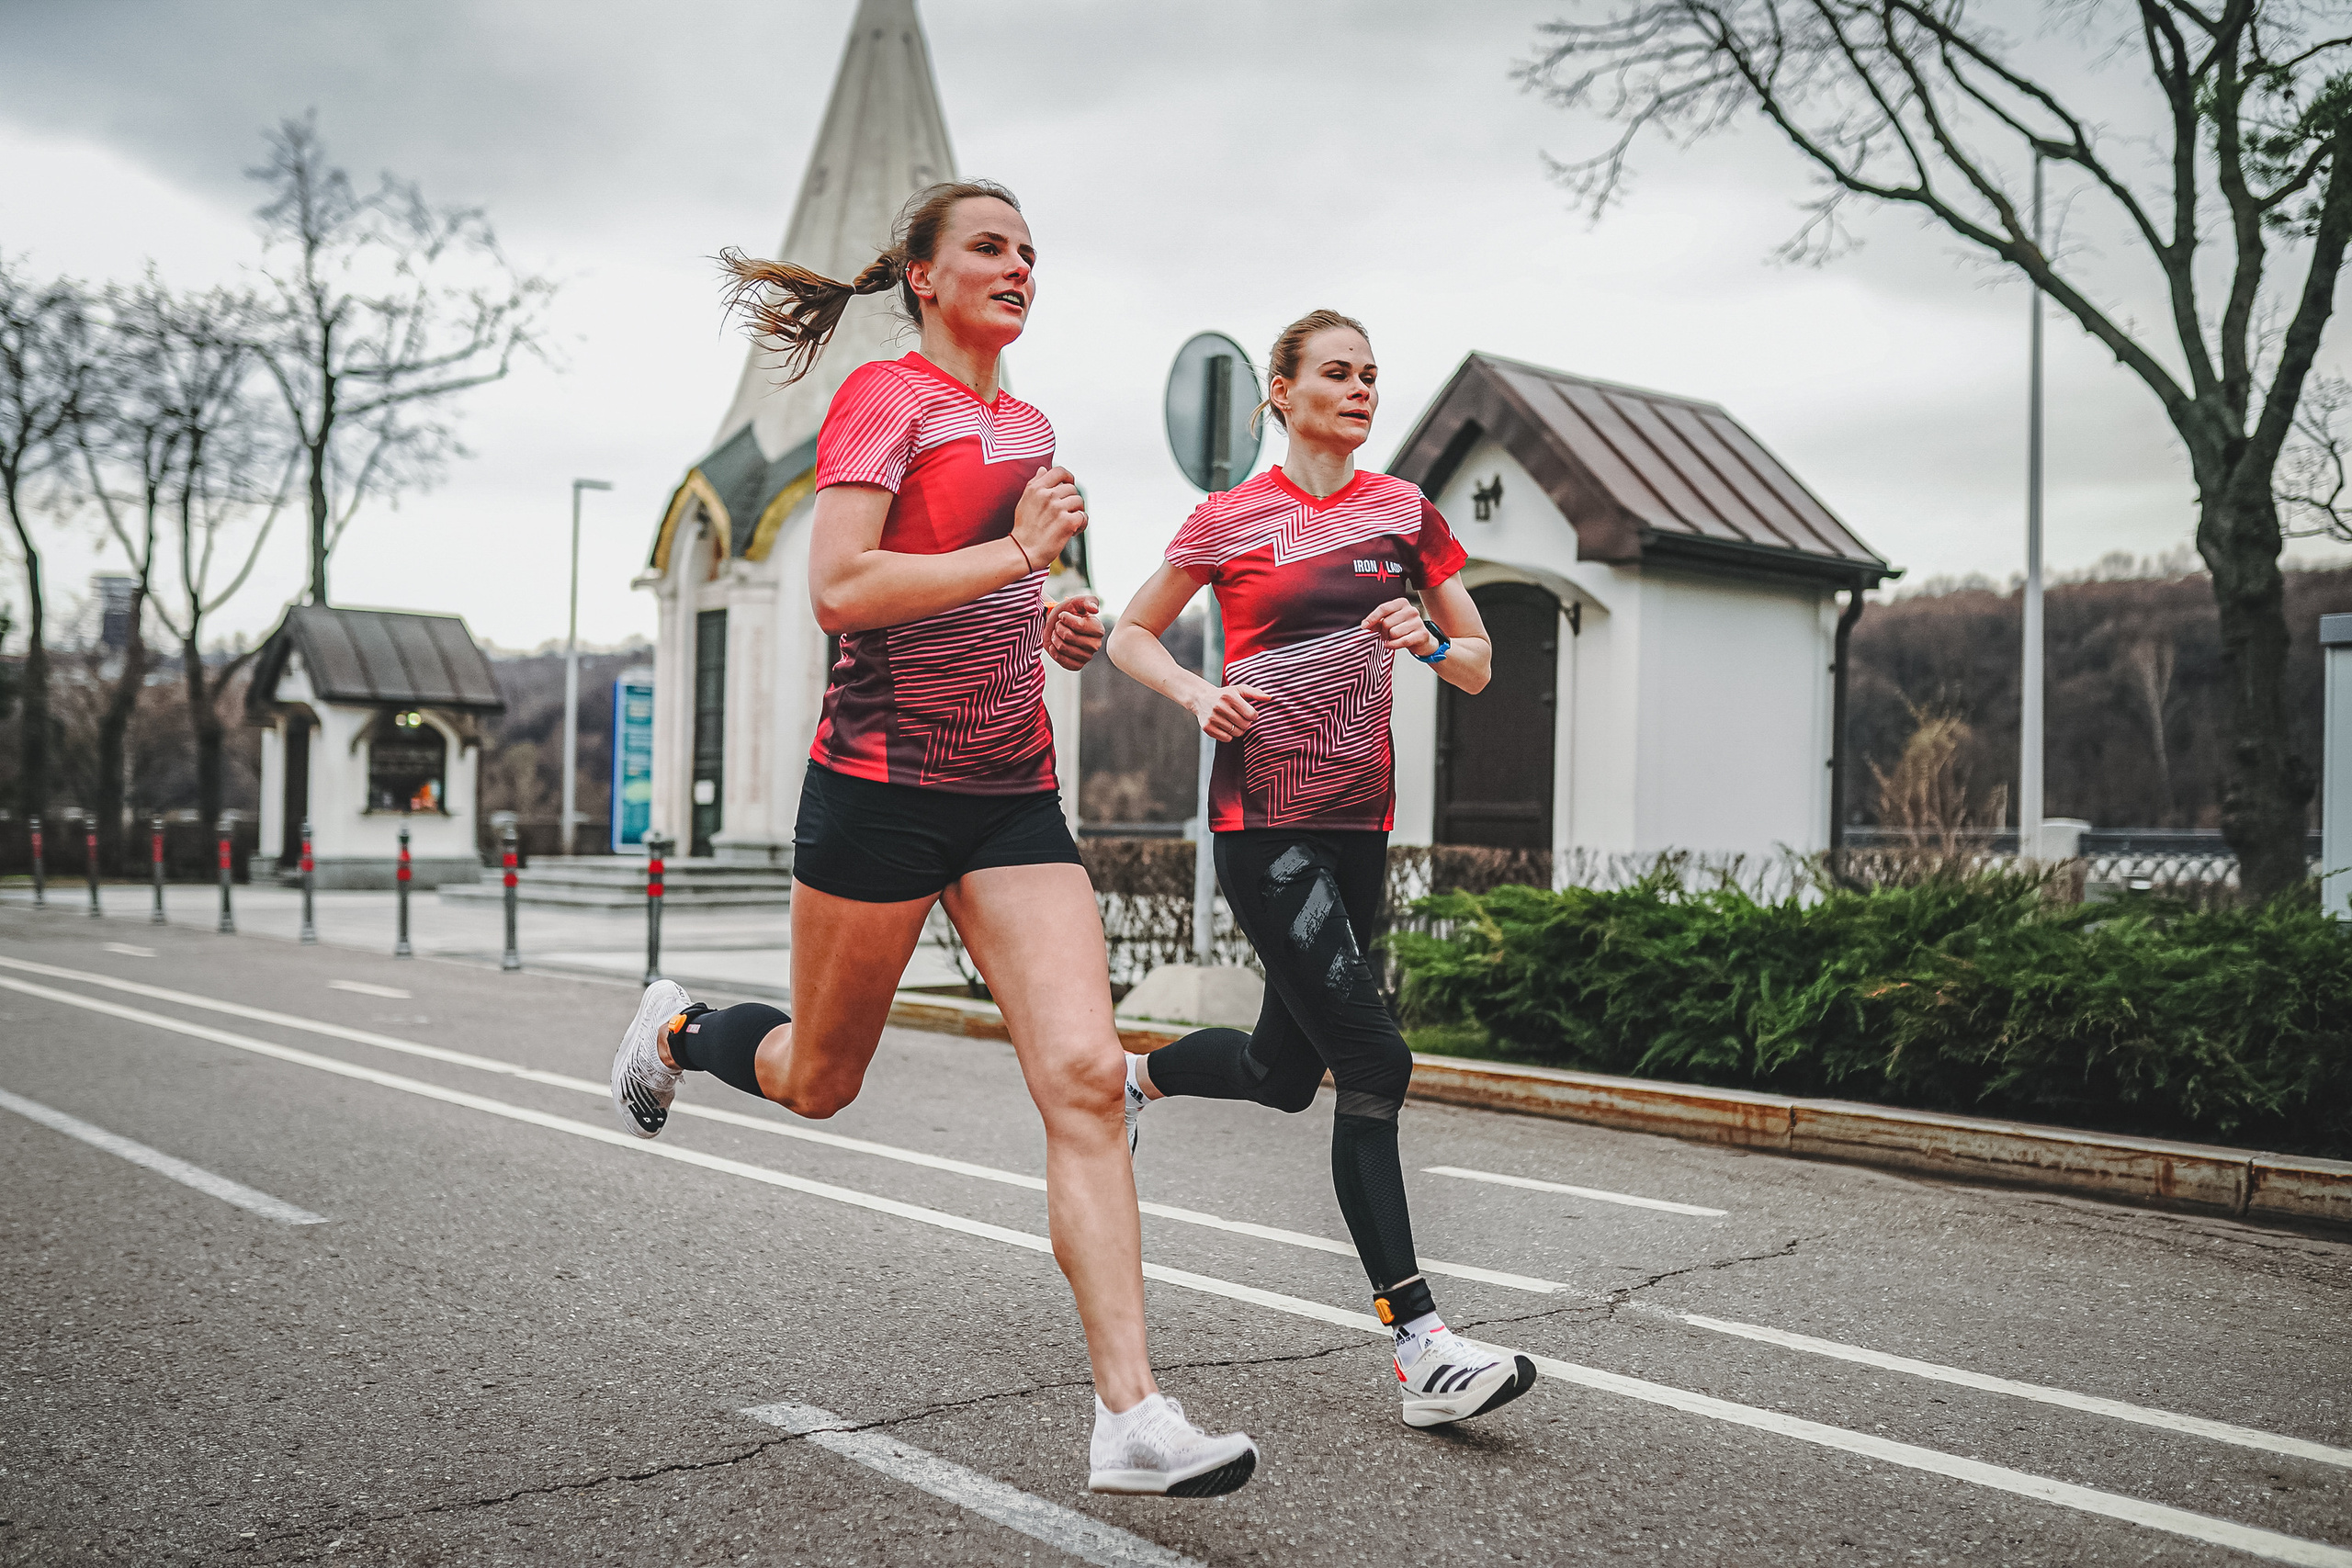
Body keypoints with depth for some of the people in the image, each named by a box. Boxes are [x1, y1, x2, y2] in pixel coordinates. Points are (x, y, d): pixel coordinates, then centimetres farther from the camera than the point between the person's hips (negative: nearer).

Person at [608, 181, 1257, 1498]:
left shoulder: (1031, 427, 16)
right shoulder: (886, 397, -6)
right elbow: (839, 588, -21)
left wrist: (1058, 623, 9)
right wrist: (1016, 554, -19)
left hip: (1014, 795, 6)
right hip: (882, 783, -5)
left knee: (1086, 1078, -10)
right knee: (819, 1084, 12)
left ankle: (1133, 1417, -9)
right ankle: (678, 1028, 47)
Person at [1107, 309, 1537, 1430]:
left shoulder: (1405, 513, 10)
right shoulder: (1231, 519, -1)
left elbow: (1478, 667, 13)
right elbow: (1129, 634, 10)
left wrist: (1430, 643, -10)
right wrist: (1199, 695, -9)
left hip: (1359, 817, 6)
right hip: (1261, 819, -5)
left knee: (1283, 1072, 11)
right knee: (1374, 1063, -14)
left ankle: (1140, 1076, 44)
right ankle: (1419, 1347, -10)